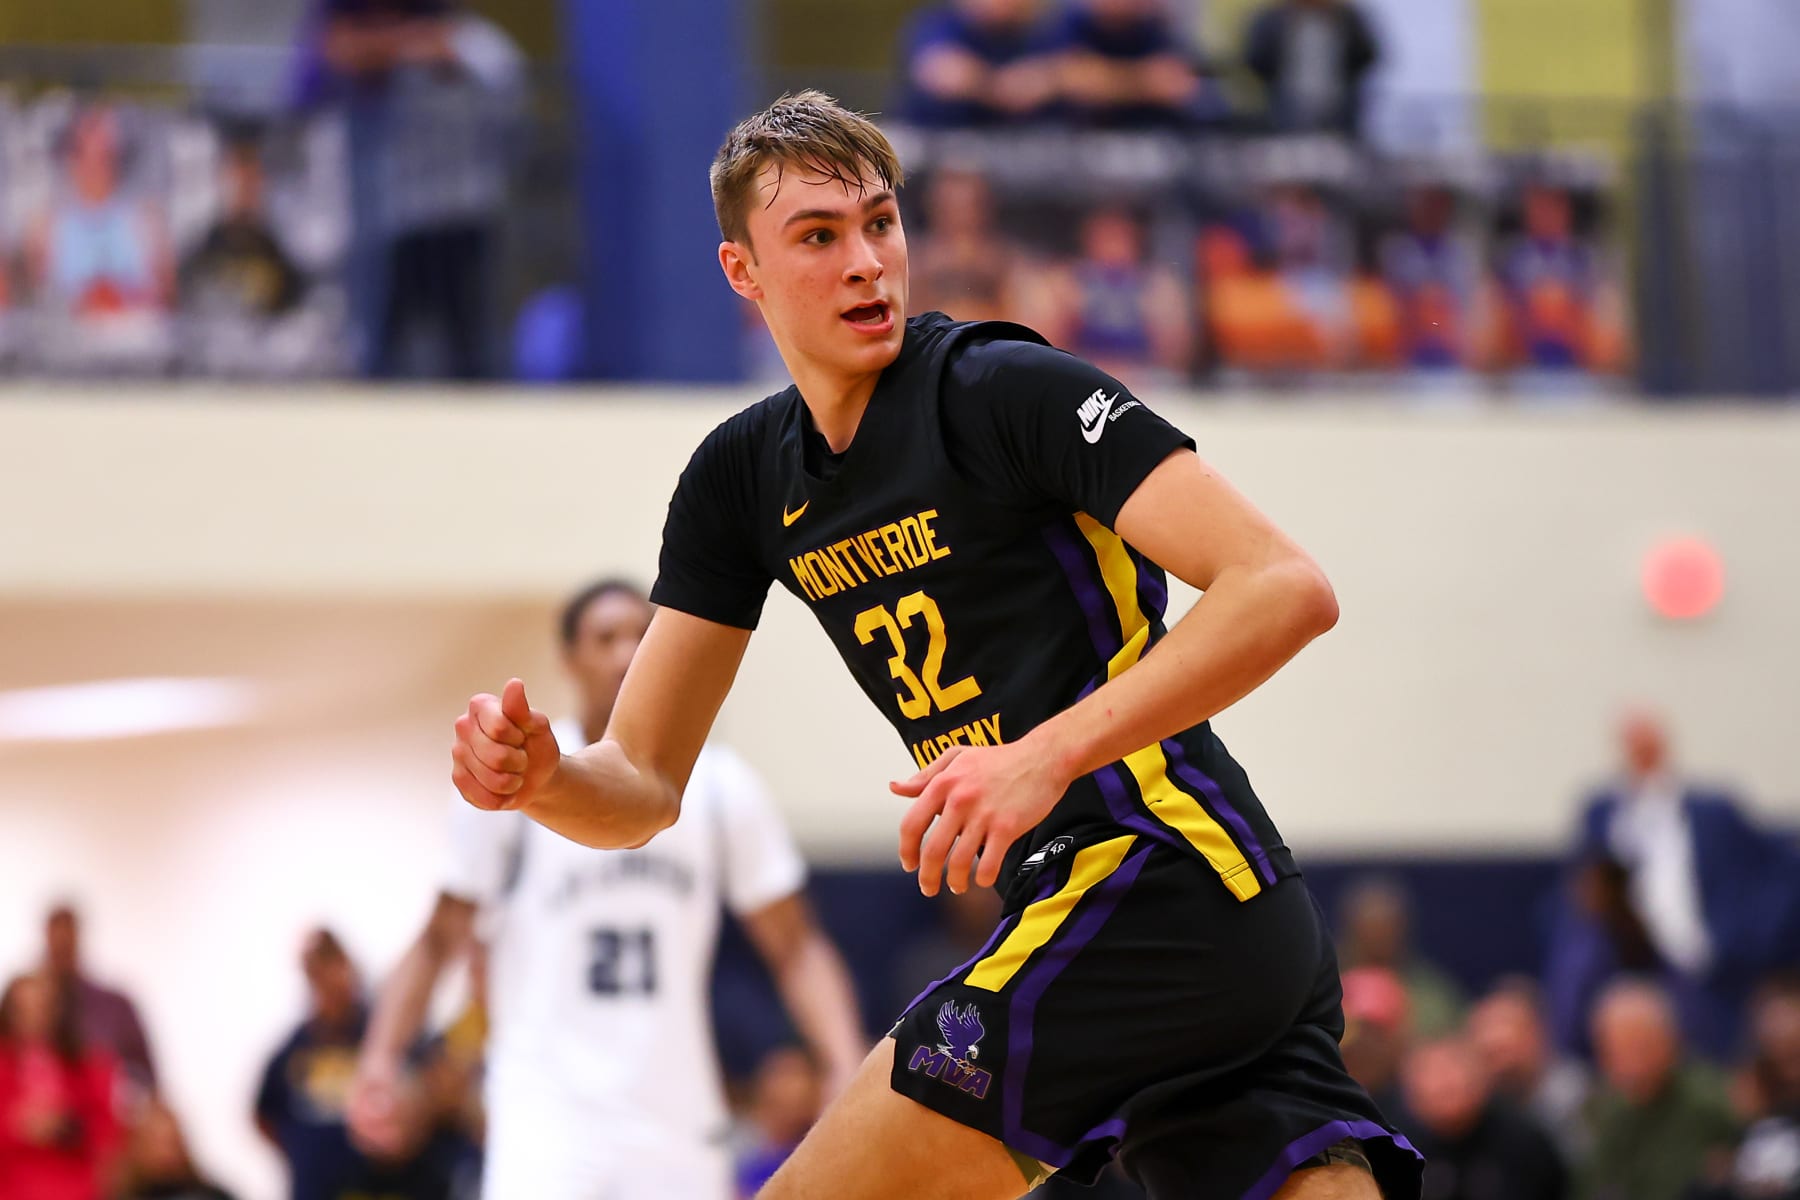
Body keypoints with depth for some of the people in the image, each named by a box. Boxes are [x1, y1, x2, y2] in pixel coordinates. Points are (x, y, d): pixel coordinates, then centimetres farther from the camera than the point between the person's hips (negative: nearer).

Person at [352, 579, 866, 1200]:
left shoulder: (720, 787, 3)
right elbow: (442, 940, 2)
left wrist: (848, 1070, -8)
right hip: (549, 1107, -3)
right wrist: (382, 1052, -13)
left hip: (675, 1118, 4)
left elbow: (794, 947, 7)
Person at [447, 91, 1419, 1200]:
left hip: (1157, 887, -8)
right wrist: (541, 776, -9)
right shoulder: (743, 477, 14)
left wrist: (1052, 753, -26)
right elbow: (645, 783, 14)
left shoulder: (1005, 388, -8)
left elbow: (1289, 589, -18)